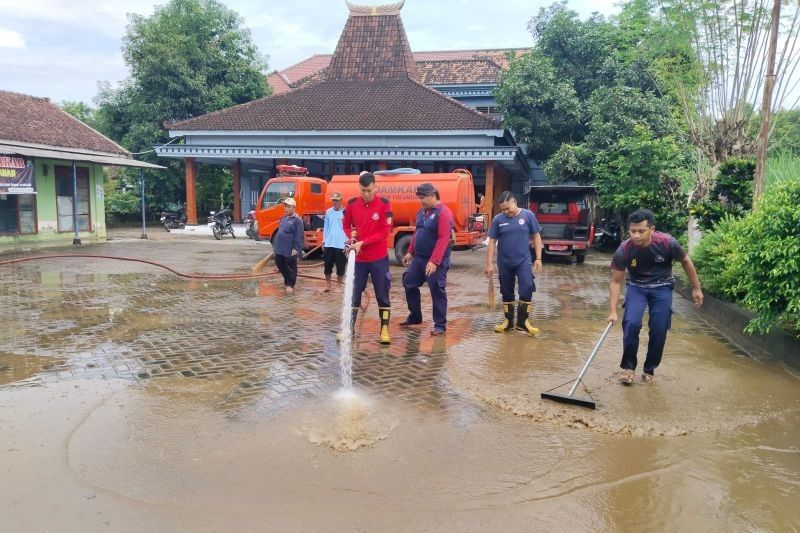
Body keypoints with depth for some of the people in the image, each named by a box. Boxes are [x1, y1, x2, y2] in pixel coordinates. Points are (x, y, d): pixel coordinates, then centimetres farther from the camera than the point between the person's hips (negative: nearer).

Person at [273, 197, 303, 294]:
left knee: (290, 268, 3)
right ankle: (287, 280, 36)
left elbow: (298, 236, -16)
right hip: (280, 249, 8)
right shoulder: (283, 218, 12)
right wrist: (276, 245, 19)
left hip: (290, 250, -8)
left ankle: (290, 285, 14)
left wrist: (296, 248, -19)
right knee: (280, 264, 17)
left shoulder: (297, 220, -13)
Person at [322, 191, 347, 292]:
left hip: (341, 244, -4)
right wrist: (324, 241, 10)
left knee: (340, 266, 6)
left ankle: (339, 285, 20)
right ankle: (327, 284, 24)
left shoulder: (346, 212, -7)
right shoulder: (329, 212, 6)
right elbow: (326, 227, 12)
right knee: (327, 265, 10)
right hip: (329, 244, 4)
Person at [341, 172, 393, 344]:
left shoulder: (384, 204, -10)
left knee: (382, 295, 4)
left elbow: (384, 233, -12)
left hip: (379, 258, -2)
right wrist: (352, 236, -10)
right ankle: (349, 328, 20)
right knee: (354, 294, 9)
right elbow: (346, 225, 12)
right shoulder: (352, 204, -1)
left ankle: (385, 329, 14)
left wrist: (362, 243, -18)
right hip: (358, 258, 2)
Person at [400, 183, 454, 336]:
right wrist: (410, 252, 18)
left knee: (437, 291, -3)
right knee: (409, 283, 13)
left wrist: (434, 261, -28)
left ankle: (440, 325, 8)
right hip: (418, 258, 9)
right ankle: (415, 316, 30)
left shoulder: (443, 213, -17)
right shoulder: (422, 211, 10)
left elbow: (443, 239, -23)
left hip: (436, 261, -9)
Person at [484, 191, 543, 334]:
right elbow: (492, 242, 0)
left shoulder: (528, 215, -4)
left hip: (523, 260, -1)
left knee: (527, 288, -14)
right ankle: (508, 321, 23)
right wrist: (489, 264, -3)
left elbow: (536, 236, 2)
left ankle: (523, 321, -2)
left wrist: (538, 258, -3)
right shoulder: (498, 219, -3)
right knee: (507, 293, 10)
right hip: (504, 263, 2)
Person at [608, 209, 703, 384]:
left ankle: (650, 369, 17)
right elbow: (615, 282, -16)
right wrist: (612, 311, -22)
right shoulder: (624, 250, -26)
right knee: (631, 323, -20)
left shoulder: (667, 242, -26)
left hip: (662, 287, 0)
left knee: (659, 330, -5)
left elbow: (686, 262, -5)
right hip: (636, 286, 0)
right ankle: (628, 366, -1)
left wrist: (696, 288, 2)